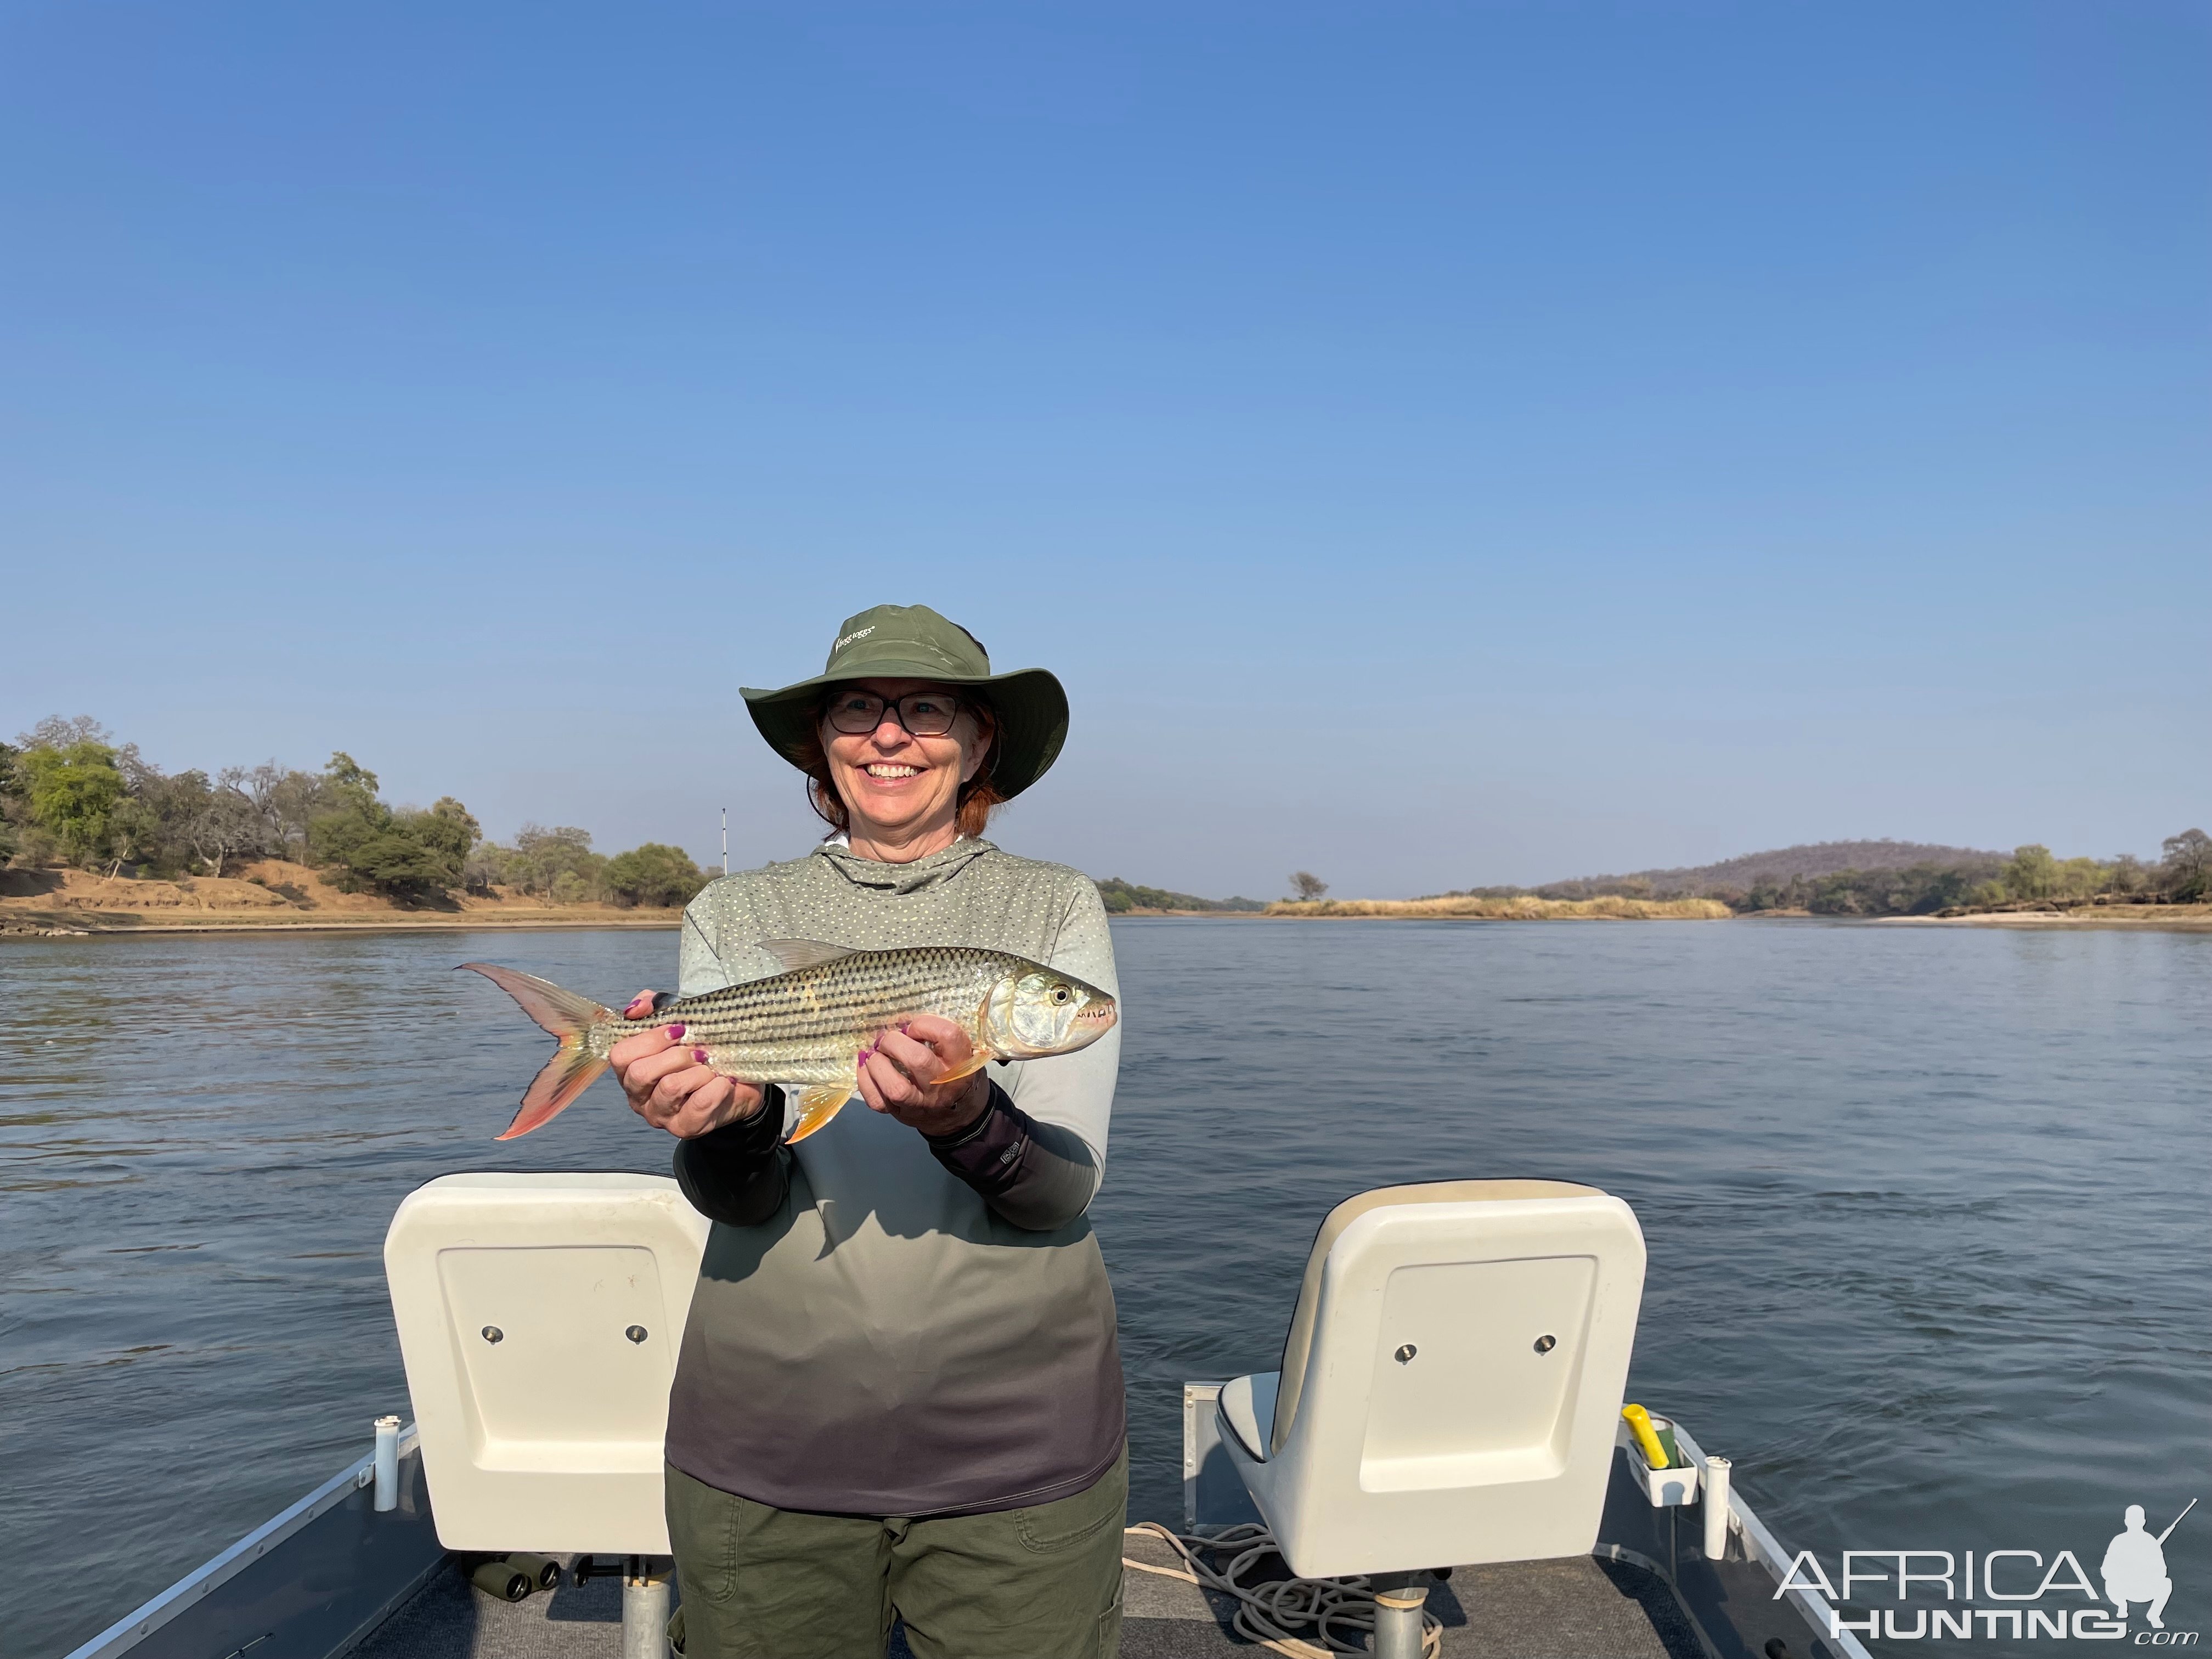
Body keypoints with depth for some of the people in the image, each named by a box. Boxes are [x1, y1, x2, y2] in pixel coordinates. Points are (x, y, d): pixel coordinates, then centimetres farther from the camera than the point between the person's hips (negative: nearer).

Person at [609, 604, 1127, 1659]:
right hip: (764, 1452, 1)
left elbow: (1067, 1187, -11)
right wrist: (732, 1120, -28)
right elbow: (734, 1199, -7)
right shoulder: (732, 917, 1)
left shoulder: (1058, 909, -2)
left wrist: (964, 1119, -31)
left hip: (1018, 1453, -1)